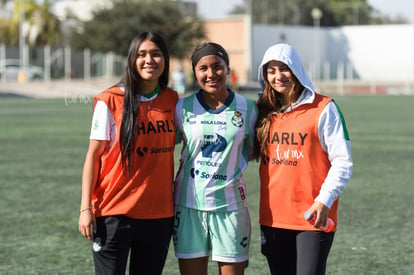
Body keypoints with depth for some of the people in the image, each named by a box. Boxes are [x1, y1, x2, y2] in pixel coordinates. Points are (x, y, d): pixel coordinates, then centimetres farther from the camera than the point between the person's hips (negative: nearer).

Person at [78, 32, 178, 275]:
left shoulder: (172, 100, 7)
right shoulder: (111, 101, -6)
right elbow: (93, 154, -5)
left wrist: (174, 202, 9)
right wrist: (86, 208, -10)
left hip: (159, 213, 4)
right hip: (115, 213, -4)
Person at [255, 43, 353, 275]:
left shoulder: (323, 108, -5)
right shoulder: (265, 111, 10)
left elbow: (343, 162, -7)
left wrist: (324, 200, -19)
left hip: (313, 217, -5)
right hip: (274, 218, 5)